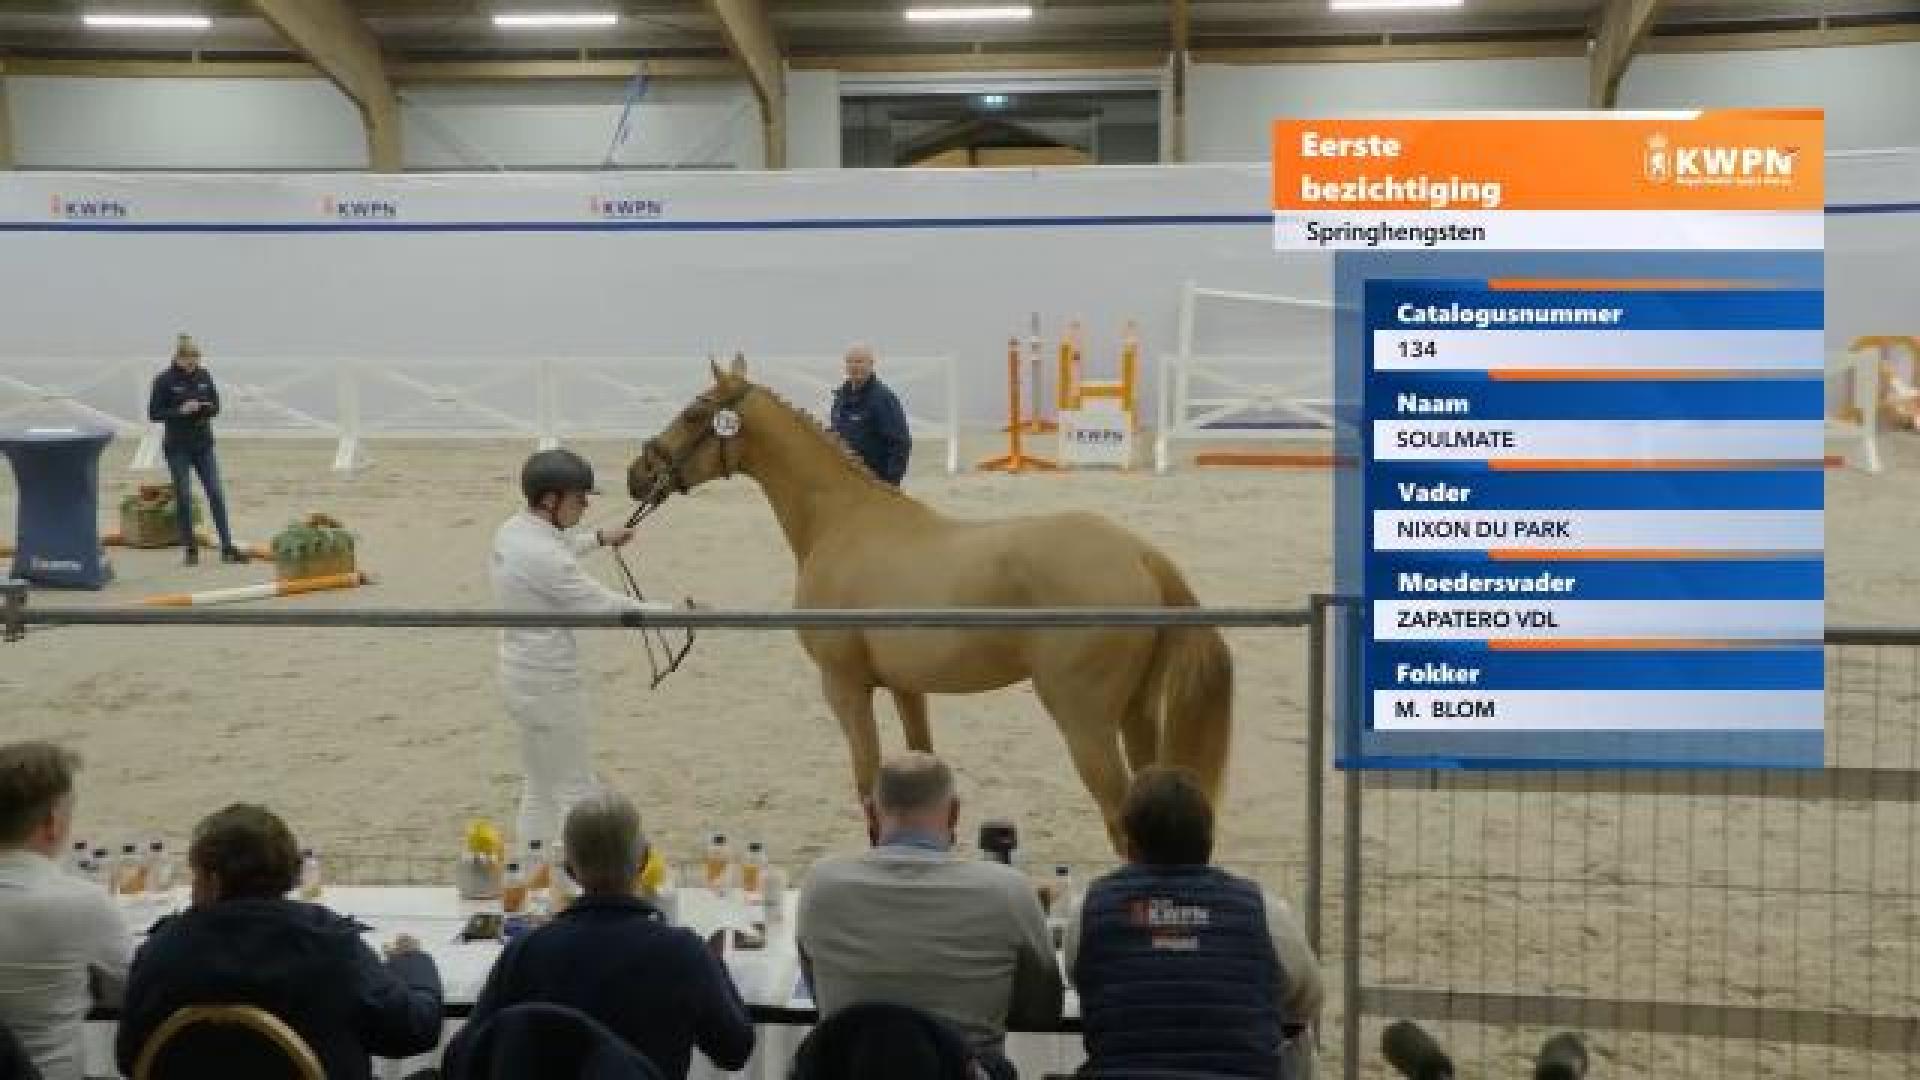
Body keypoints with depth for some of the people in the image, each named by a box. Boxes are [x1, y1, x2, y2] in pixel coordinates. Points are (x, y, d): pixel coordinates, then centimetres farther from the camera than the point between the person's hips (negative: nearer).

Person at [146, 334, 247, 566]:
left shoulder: (204, 376, 3)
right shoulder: (165, 380, -8)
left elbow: (216, 405, 9)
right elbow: (154, 414, -8)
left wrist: (207, 408, -13)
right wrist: (180, 411, -21)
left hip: (203, 445, 3)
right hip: (178, 448, -3)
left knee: (216, 494, -1)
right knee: (184, 497, 1)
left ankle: (227, 547, 2)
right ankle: (191, 549, 12)